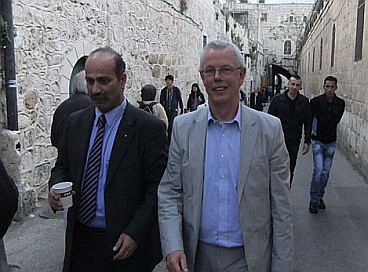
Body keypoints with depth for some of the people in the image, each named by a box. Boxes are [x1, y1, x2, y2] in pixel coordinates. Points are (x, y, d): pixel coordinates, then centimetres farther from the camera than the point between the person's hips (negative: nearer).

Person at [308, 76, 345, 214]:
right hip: (317, 141, -3)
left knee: (326, 172, 9)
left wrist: (329, 132, 13)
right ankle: (314, 200, -2)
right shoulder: (316, 101, -10)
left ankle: (320, 197, 25)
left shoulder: (340, 103, -1)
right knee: (318, 169, -13)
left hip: (331, 142, 3)